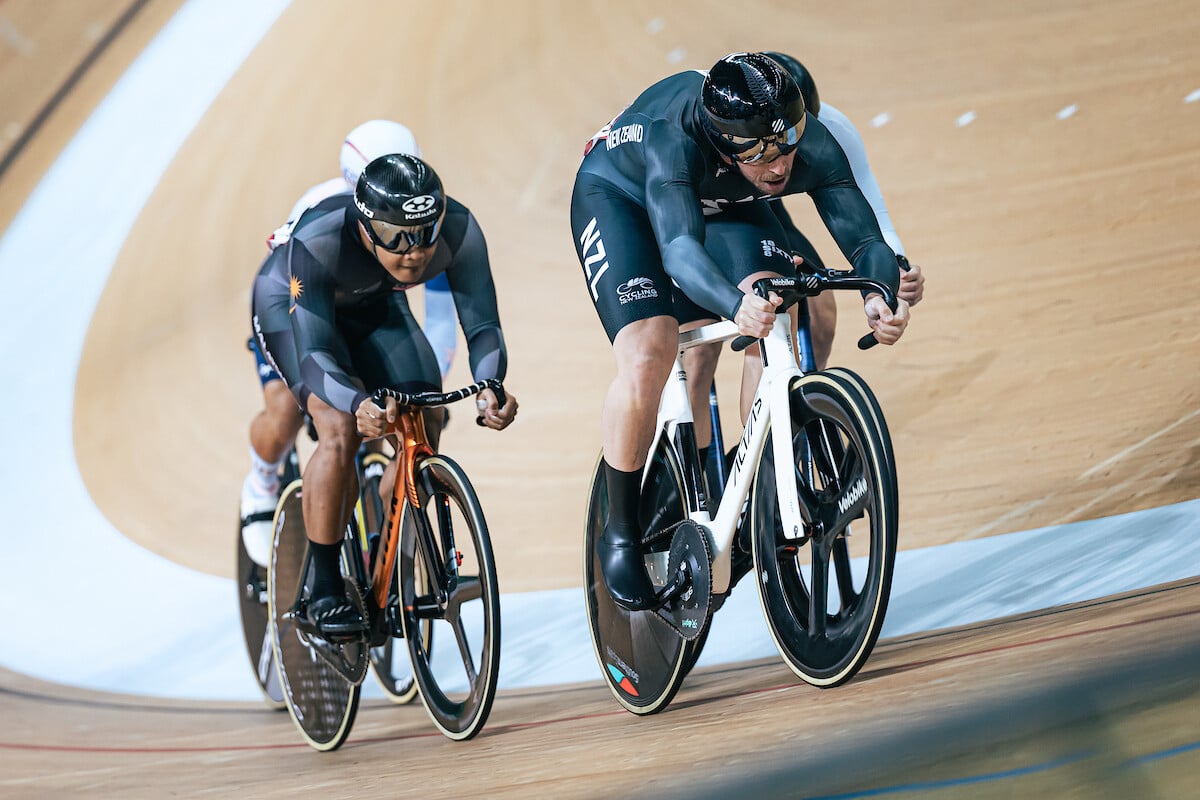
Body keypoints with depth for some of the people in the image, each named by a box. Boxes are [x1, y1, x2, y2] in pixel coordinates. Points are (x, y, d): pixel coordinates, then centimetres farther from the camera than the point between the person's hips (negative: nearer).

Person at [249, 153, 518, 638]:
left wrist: (490, 389, -50)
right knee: (342, 429, -24)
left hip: (372, 306, 4)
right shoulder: (318, 240, -42)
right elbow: (314, 354, -43)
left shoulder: (458, 230, -32)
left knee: (424, 430, -11)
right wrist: (359, 404, -63)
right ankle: (323, 593, -13)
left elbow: (482, 324, -29)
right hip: (291, 304, -4)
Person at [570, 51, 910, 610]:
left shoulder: (811, 148, -31)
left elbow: (864, 237, -34)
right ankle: (620, 532, -4)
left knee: (779, 323, -23)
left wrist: (879, 296, -56)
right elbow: (679, 247, -55)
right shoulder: (674, 137, -42)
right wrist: (736, 305, -74)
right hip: (618, 195, -4)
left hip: (723, 205, 4)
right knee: (648, 356, -24)